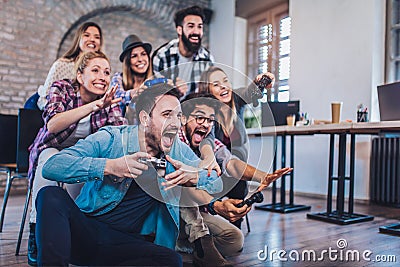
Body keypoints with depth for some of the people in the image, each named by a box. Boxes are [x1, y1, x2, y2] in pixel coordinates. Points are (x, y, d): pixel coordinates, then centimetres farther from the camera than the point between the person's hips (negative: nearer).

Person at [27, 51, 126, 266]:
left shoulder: (108, 100, -9)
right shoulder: (61, 89, -17)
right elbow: (52, 125, -37)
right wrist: (94, 105, -48)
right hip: (52, 149, -1)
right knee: (50, 159, -35)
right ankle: (36, 229, -22)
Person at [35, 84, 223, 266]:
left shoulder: (179, 151, 3)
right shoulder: (110, 139, -9)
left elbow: (219, 183, 6)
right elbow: (51, 167, -18)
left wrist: (194, 177, -17)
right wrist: (109, 166, -32)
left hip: (125, 244, 3)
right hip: (84, 230, -3)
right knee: (51, 195, -29)